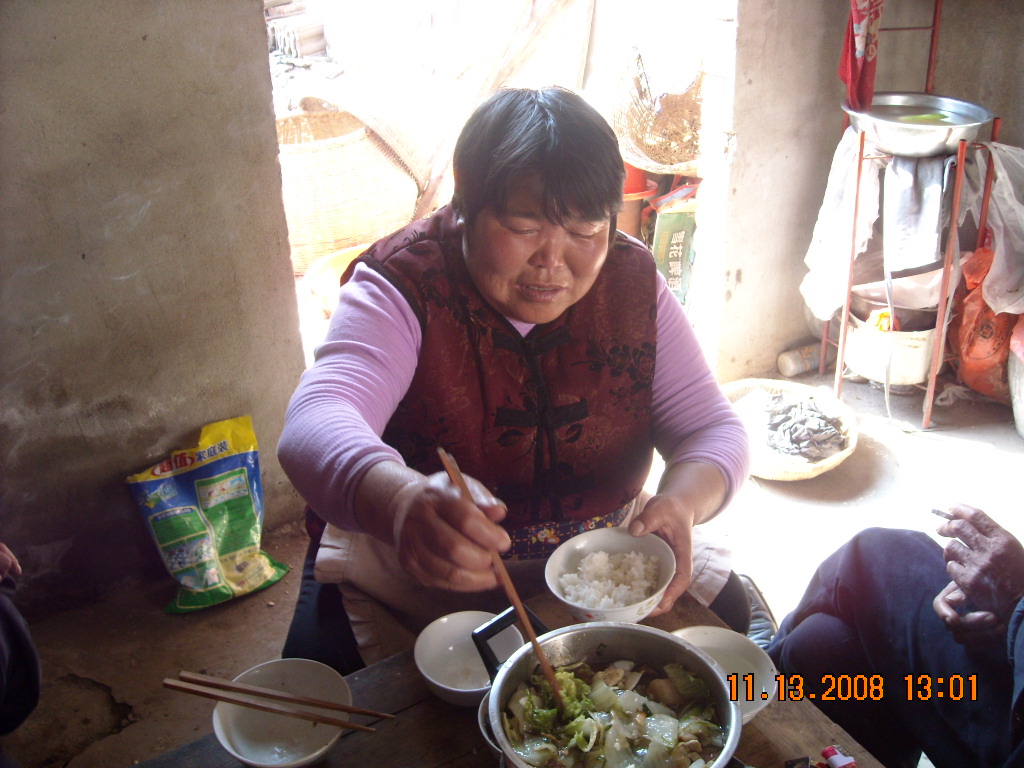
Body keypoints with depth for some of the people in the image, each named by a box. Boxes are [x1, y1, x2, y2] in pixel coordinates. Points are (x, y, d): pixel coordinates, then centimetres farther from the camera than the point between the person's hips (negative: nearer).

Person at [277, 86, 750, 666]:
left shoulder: (634, 282, -7)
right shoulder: (403, 287, -18)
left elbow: (713, 428, -6)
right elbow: (315, 424, -34)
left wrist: (681, 502, -30)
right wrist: (403, 503, -57)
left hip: (604, 559, 4)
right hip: (415, 583, -3)